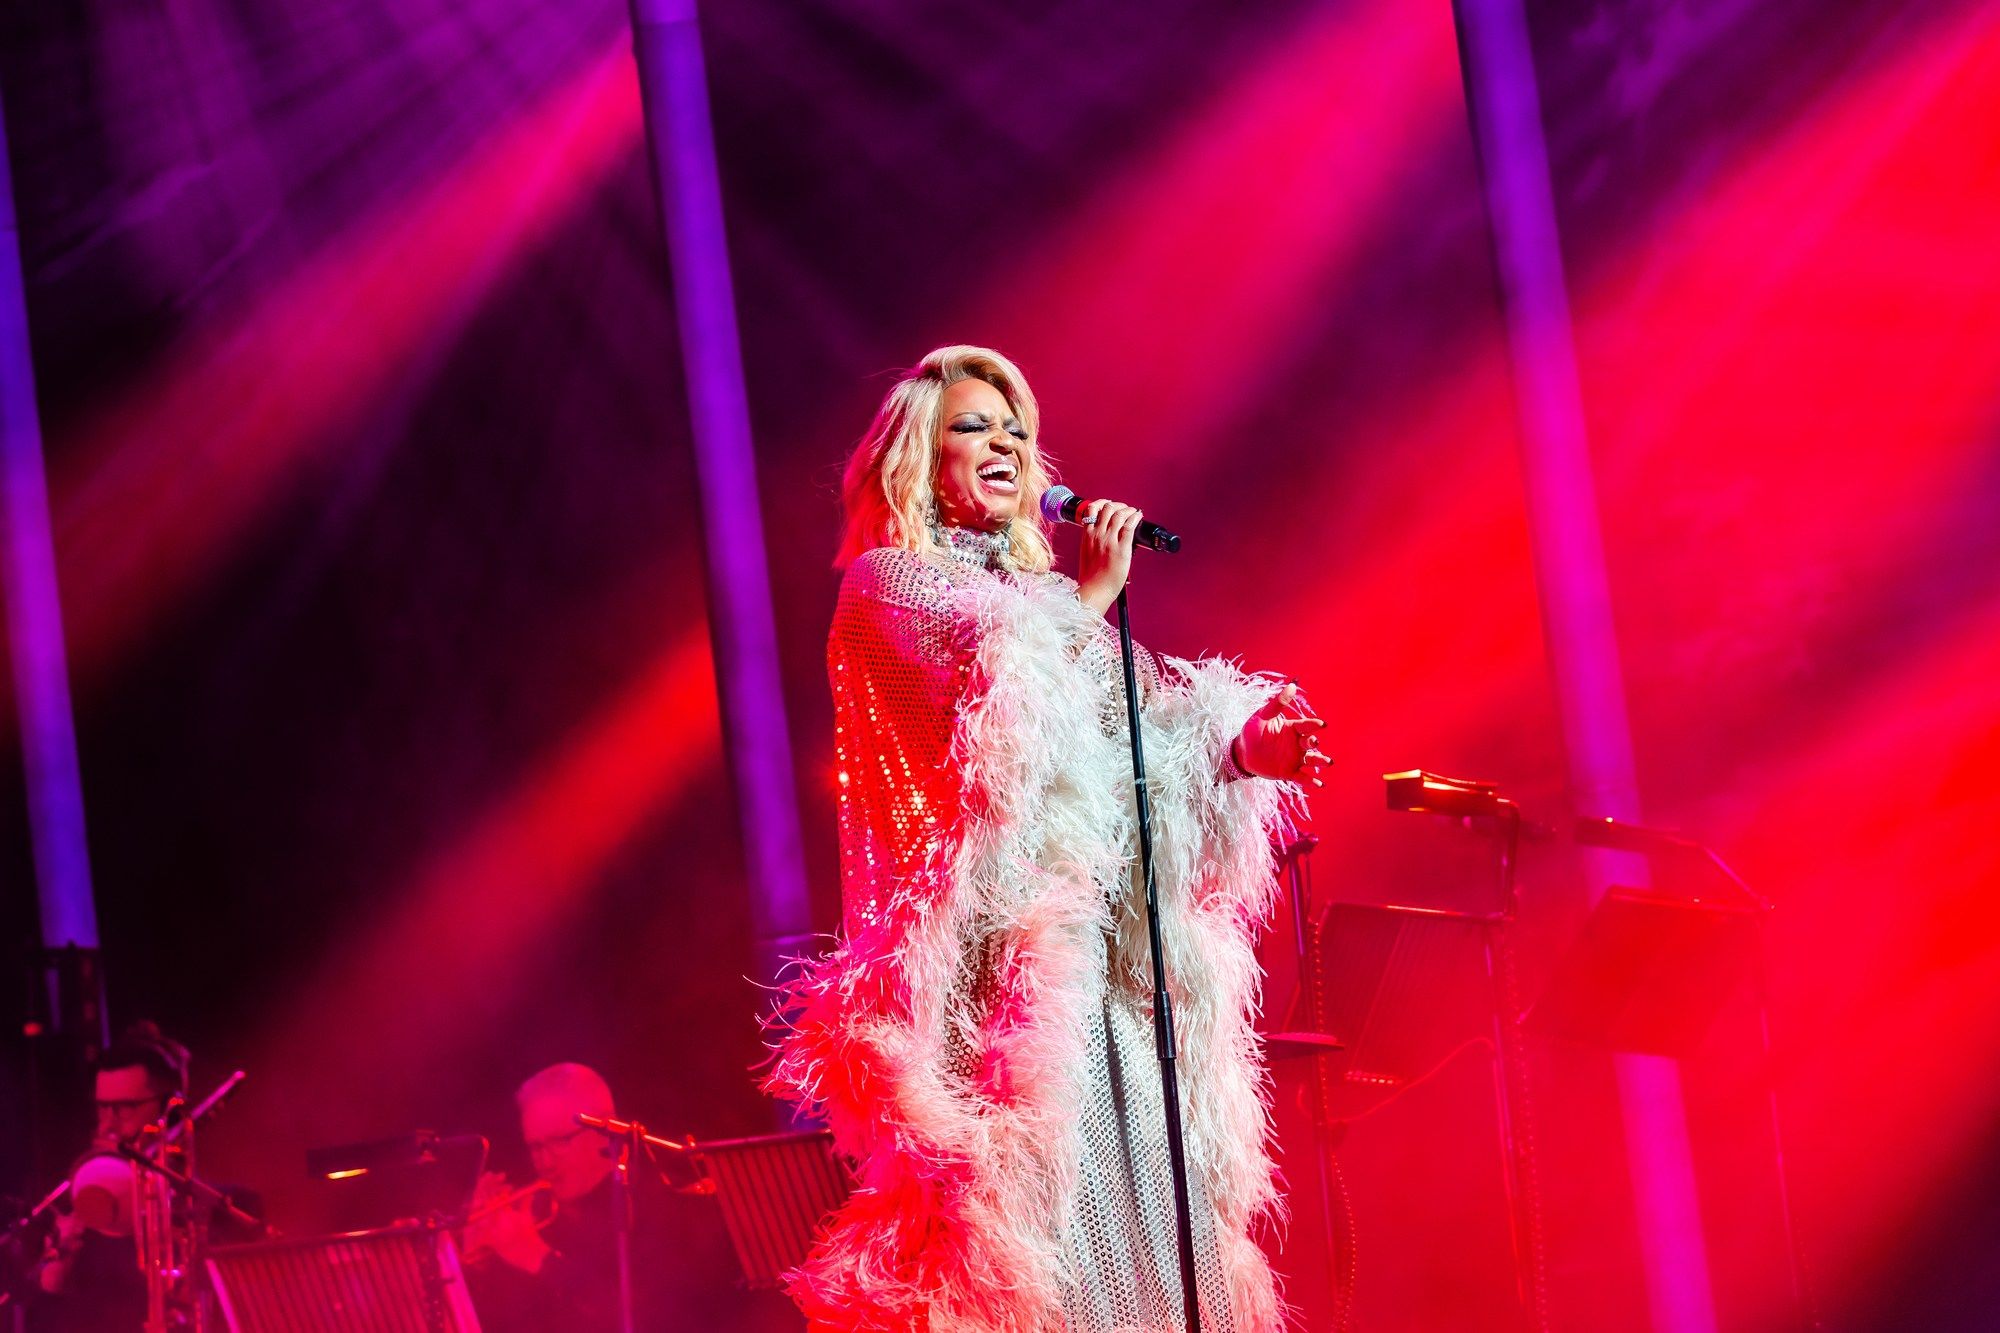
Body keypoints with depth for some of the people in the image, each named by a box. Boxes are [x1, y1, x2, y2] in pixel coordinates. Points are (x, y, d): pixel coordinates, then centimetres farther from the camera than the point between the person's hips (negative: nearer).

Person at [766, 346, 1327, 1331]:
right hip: (1004, 935, -7)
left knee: (1139, 1208, -1)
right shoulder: (886, 580, 6)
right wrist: (1093, 595, -1)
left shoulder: (1039, 592, 25)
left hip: (1104, 939, 7)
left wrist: (1238, 747, -6)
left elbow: (1146, 736, 14)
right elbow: (996, 695, -12)